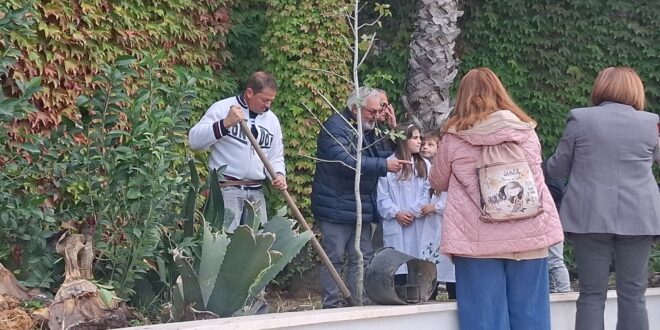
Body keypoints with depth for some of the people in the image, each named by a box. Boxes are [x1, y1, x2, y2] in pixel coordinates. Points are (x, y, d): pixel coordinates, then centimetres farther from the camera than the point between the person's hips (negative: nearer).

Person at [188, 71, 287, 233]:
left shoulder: (272, 119, 14)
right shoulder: (222, 108, -3)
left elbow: (276, 156, 21)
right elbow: (194, 140, -12)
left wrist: (279, 175, -2)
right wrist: (225, 123, -24)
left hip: (256, 193, 6)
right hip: (226, 189, -6)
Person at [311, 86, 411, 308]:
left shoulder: (366, 130, 16)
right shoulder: (335, 127, -13)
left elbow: (383, 154, 18)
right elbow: (345, 161, -27)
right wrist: (384, 165, -29)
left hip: (362, 208, 9)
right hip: (336, 208, -9)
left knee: (363, 258, 9)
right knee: (334, 259, -4)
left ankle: (358, 304, 15)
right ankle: (331, 307, 1)